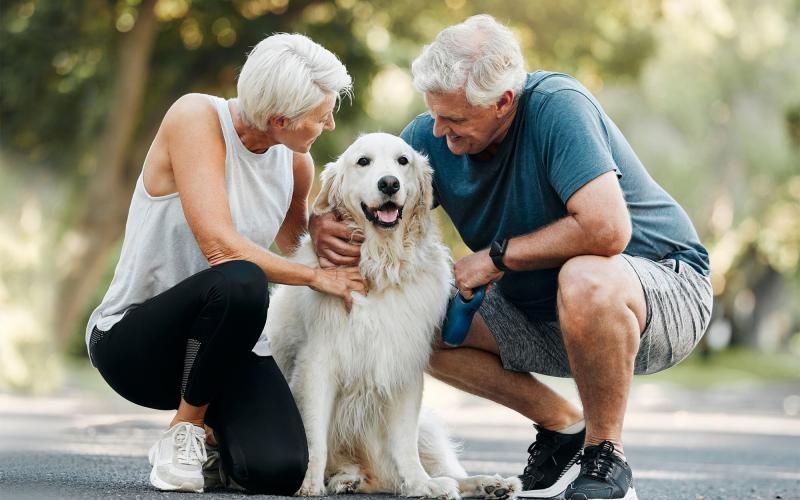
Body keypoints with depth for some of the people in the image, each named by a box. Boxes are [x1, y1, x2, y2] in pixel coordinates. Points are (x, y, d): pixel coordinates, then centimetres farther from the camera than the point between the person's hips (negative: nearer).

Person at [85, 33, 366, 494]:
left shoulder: (295, 162, 1)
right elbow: (220, 245, -27)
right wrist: (315, 277, -17)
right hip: (131, 337, -5)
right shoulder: (197, 118, -17)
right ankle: (184, 430, -14)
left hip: (222, 342, 5)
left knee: (280, 471, -24)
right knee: (240, 282, -39)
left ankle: (211, 433, 12)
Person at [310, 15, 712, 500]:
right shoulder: (432, 136, -7)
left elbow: (607, 229, -37)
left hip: (665, 286, -7)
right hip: (543, 313, 7)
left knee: (586, 280, -40)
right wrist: (326, 225, -22)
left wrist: (497, 256, -25)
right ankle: (563, 427, 5)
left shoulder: (557, 106, -26)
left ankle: (606, 455, -17)